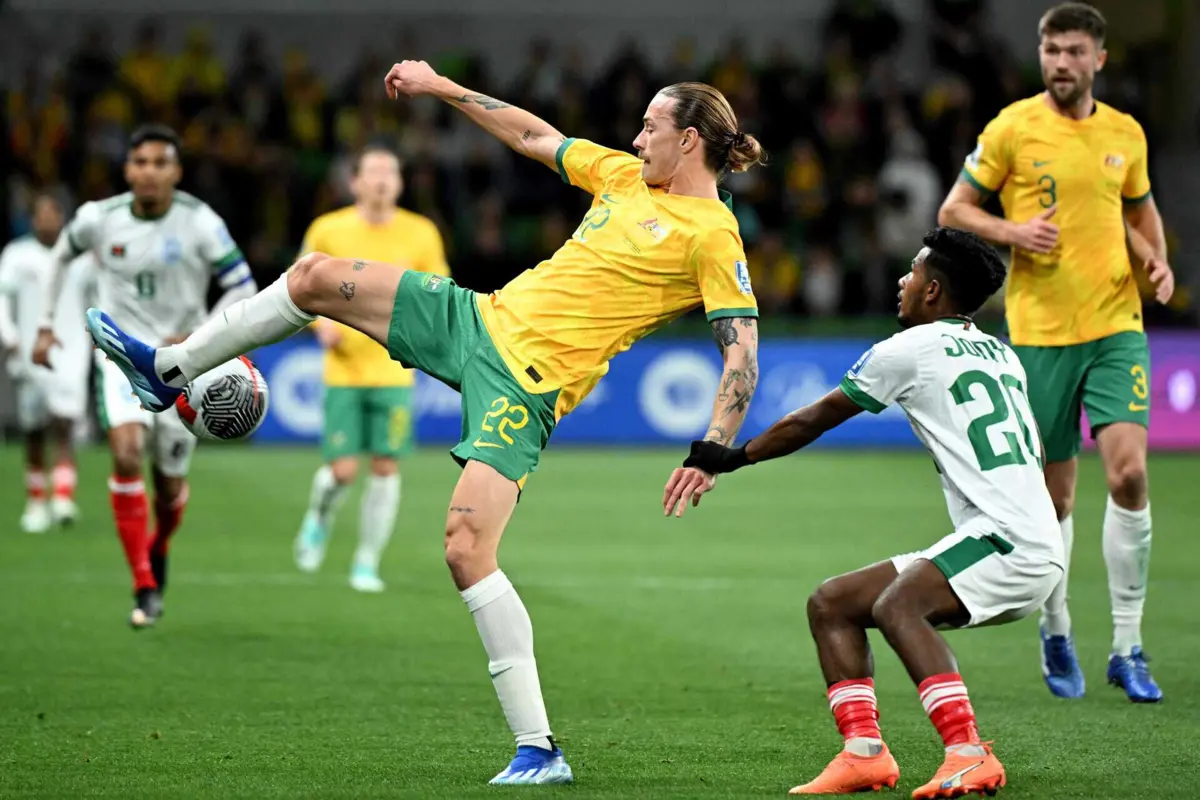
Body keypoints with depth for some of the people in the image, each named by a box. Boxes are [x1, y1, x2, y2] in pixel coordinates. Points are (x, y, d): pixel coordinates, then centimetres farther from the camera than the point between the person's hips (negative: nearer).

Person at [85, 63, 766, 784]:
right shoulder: (626, 176, 12)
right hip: (479, 316, 8)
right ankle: (168, 371, 30)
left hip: (529, 380, -8)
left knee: (467, 549, -22)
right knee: (316, 277, 8)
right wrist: (442, 87, 26)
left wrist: (711, 455, -28)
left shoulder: (713, 236, -10)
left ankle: (540, 750, -17)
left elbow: (744, 355, -16)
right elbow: (533, 136, 25)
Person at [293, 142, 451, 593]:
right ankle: (319, 520, 28)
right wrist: (321, 322, -6)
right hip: (343, 370, -1)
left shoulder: (420, 234, 1)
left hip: (395, 371, 1)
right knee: (341, 470, -6)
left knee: (386, 468, -2)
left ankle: (367, 563, 12)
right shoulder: (327, 230, -1)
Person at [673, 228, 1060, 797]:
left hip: (1010, 538, -9)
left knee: (895, 604, -33)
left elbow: (808, 423, 5)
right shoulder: (1002, 354, 19)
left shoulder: (909, 349, -4)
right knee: (831, 604, 8)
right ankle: (864, 752, -3)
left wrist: (730, 459, 18)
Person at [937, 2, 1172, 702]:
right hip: (1039, 332, -2)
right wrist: (1013, 231, -15)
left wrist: (1157, 259, 4)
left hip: (1116, 327, 2)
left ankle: (1128, 648, -5)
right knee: (1055, 495, 4)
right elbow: (954, 210, 3)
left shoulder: (1126, 134, 8)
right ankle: (1056, 632, 28)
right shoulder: (1013, 128, -2)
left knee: (1129, 471, -14)